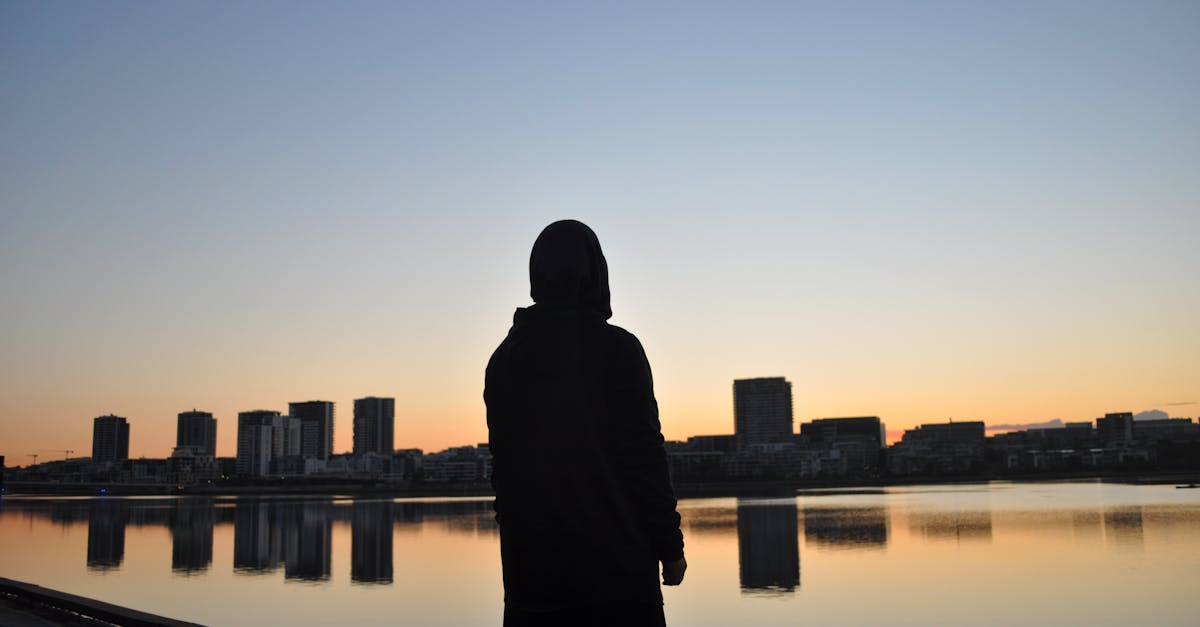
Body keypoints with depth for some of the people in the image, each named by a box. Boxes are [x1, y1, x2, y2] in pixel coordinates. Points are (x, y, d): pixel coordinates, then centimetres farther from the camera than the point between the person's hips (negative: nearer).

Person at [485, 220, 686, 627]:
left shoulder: (505, 358, 7)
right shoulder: (617, 348, -7)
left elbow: (502, 462, 10)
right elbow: (646, 454, -9)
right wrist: (670, 547, -2)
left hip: (530, 567, 5)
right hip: (615, 563, -4)